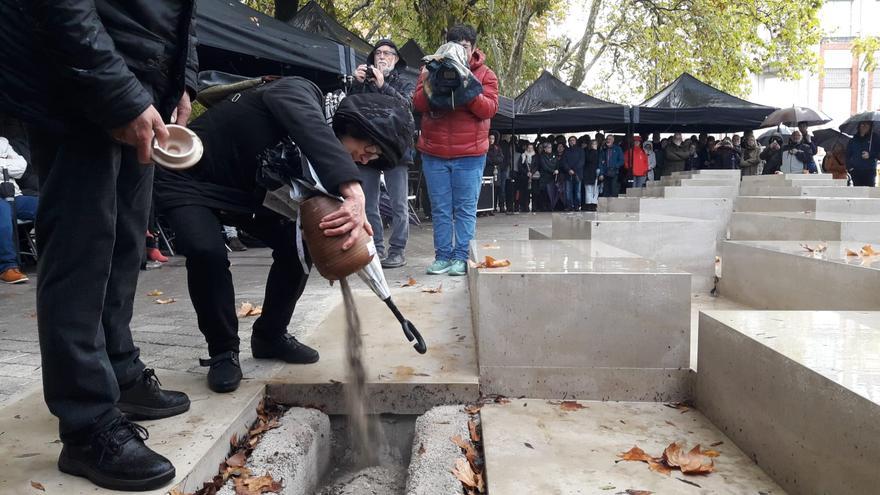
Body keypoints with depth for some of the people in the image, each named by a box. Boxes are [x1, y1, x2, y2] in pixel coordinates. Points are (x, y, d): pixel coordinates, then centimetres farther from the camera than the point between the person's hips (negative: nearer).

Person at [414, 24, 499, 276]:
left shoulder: (485, 75, 4)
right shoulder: (432, 69, 9)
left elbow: (490, 109, -8)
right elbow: (418, 104, 0)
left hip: (469, 154, -2)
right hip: (434, 153, 2)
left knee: (465, 209, 1)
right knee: (440, 209, 6)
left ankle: (461, 256, 7)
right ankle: (442, 256, 13)